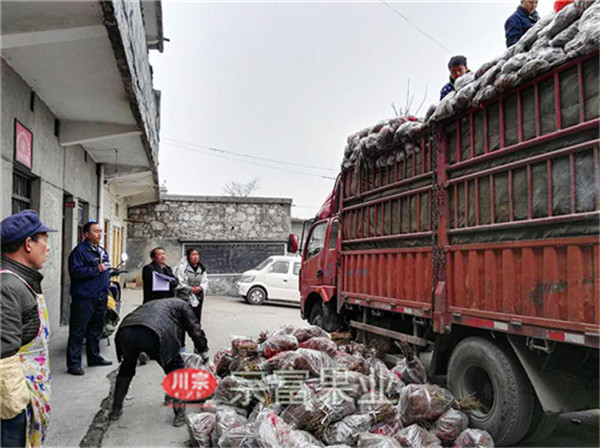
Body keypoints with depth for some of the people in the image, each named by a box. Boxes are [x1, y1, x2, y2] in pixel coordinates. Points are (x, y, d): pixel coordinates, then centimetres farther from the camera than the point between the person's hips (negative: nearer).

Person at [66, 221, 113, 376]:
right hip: (84, 298, -8)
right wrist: (96, 270, -22)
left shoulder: (102, 251, 17)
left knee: (95, 330, 18)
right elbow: (75, 271, -20)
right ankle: (74, 363, 4)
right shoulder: (80, 250, -10)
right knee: (78, 331, -3)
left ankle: (94, 357, 30)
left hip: (100, 298, 8)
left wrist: (106, 291, 21)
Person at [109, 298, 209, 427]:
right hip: (152, 334, -5)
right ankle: (179, 413, 18)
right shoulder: (182, 305, 27)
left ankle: (116, 409, 43)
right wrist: (204, 352, 33)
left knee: (127, 367, 34)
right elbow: (195, 330, 20)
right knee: (176, 368, 17)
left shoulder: (152, 304, 42)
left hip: (125, 331, 6)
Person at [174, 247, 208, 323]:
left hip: (198, 299, 6)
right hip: (185, 298, -6)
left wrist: (200, 288, -12)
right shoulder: (182, 267, -9)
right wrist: (191, 289, -15)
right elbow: (179, 283, -14)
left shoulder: (201, 269, 10)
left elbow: (205, 281, 8)